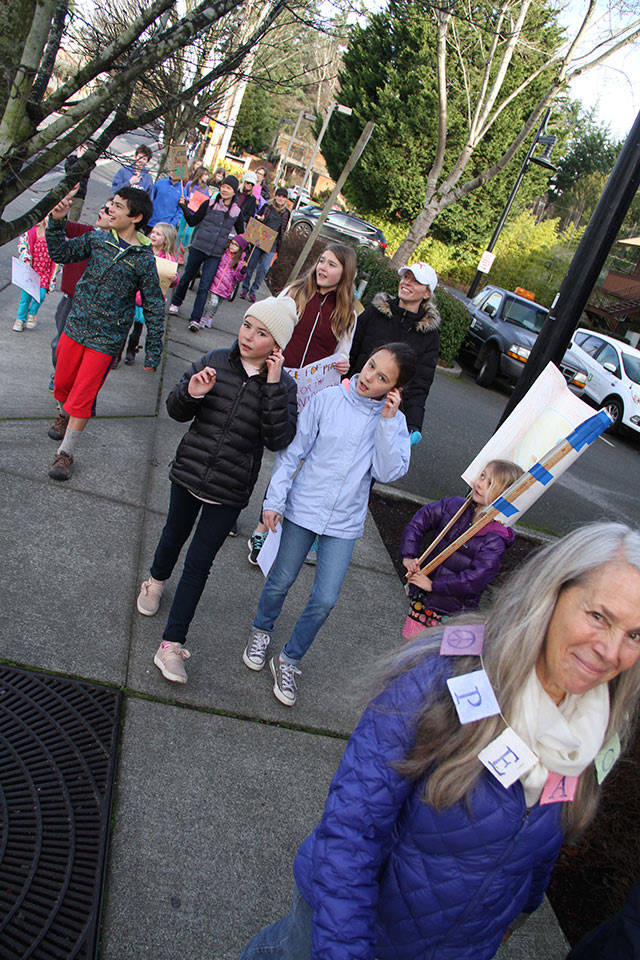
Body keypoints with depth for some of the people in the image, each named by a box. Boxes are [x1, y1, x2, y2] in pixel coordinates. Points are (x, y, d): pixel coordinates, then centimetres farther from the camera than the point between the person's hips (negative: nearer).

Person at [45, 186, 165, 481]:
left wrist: (153, 352, -6)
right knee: (62, 383, 17)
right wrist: (56, 223, -9)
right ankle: (65, 415, 50)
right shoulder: (97, 238, 0)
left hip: (106, 339, -4)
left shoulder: (143, 259, -11)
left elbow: (154, 308, -6)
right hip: (75, 325, 4)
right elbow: (61, 254, 8)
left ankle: (65, 453, 13)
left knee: (82, 396, -2)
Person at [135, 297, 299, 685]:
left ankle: (172, 646, 11)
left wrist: (273, 385, -27)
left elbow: (279, 440, -22)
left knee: (199, 562, 1)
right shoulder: (215, 362, -6)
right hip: (189, 473, 3)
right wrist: (191, 393, -22)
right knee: (175, 534, 25)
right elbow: (176, 412, 0)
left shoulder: (283, 386, -10)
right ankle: (157, 581, 57)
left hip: (230, 492, -2)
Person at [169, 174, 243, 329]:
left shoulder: (236, 212, 4)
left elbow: (241, 234, 16)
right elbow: (193, 222, 2)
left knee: (204, 286, -6)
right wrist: (184, 207, -9)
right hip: (198, 247, 0)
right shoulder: (209, 203, 0)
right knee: (187, 276, 14)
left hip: (216, 254, 0)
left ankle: (195, 319, -4)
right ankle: (176, 303, 37)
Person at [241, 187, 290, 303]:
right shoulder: (267, 207, 3)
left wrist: (278, 249, 11)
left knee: (264, 268, -7)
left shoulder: (286, 213, 9)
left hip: (272, 246, 1)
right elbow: (255, 220, 11)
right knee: (251, 265, 1)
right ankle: (245, 289, 15)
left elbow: (282, 232, 13)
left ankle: (253, 291, 7)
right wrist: (259, 219, -13)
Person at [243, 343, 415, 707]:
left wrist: (388, 422, -19)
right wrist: (275, 499, -6)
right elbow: (293, 451, -4)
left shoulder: (394, 422, -2)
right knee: (281, 582, 13)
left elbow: (389, 472, -13)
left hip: (345, 523, 1)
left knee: (325, 600, 0)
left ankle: (289, 661, 24)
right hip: (304, 508, -1)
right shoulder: (328, 400, -8)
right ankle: (262, 630, 45)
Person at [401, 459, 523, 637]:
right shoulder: (455, 505, -4)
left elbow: (476, 579, -24)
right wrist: (409, 556, -6)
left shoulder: (495, 541, -19)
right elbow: (421, 520, 5)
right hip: (422, 597, 5)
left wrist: (433, 585, -21)